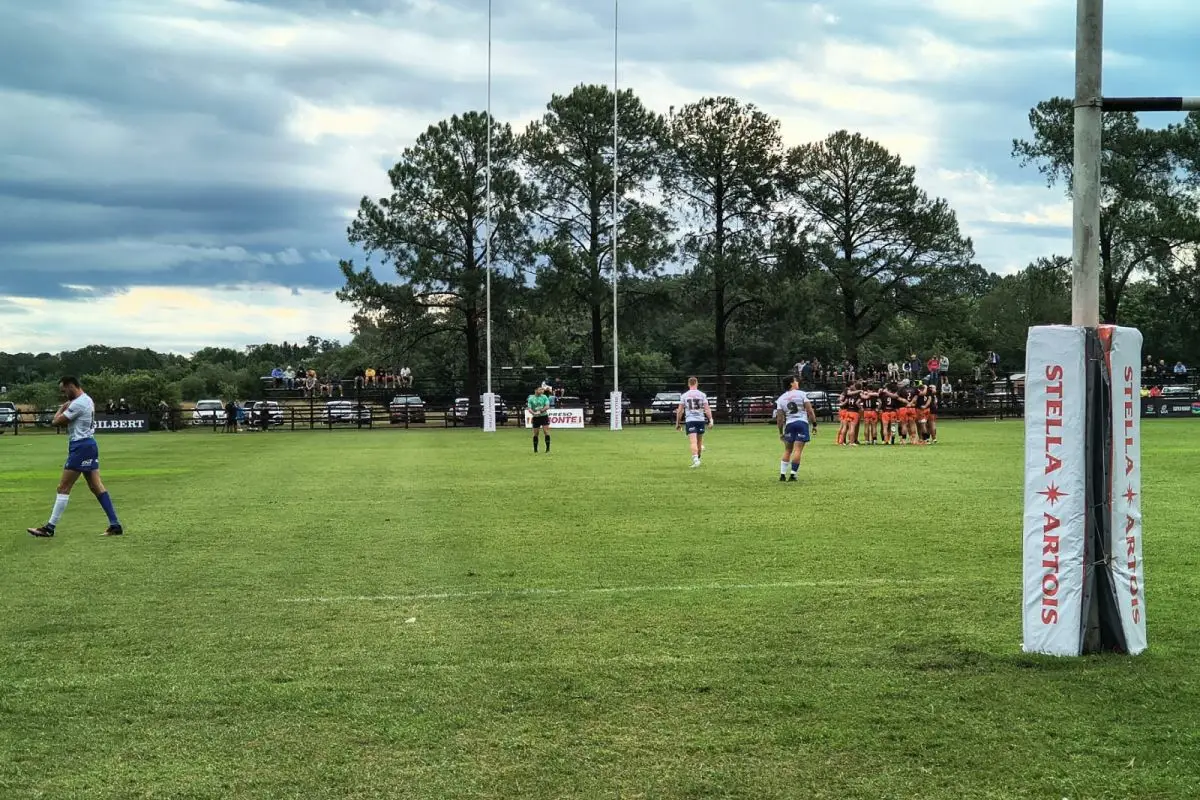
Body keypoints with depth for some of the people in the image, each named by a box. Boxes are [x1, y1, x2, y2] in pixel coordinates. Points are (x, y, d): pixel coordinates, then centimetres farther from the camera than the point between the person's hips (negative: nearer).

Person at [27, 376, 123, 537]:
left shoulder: (78, 404, -17)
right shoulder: (87, 400, 16)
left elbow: (57, 422, -13)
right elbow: (65, 422, 22)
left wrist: (62, 408, 4)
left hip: (80, 447, -10)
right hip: (89, 444, 10)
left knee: (63, 487, -5)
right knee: (96, 486, 8)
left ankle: (50, 528, -2)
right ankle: (115, 525, 4)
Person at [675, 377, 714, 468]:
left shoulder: (684, 395, 3)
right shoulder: (702, 395, 2)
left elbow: (679, 411, 4)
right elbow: (707, 409, -4)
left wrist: (678, 423, 11)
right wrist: (711, 420, -2)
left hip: (689, 420, -1)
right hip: (700, 419, 1)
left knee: (693, 442, -11)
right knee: (699, 442, 17)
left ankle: (695, 459, -28)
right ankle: (698, 459, 31)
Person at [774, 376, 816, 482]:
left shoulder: (781, 399, 8)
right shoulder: (801, 394, -1)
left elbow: (779, 418, 6)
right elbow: (809, 410, -5)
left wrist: (781, 432, 12)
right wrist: (814, 424, 2)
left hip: (789, 424, 3)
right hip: (802, 422, -3)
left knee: (787, 450, 14)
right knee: (798, 450, -3)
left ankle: (782, 474, 11)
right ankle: (793, 475, -6)